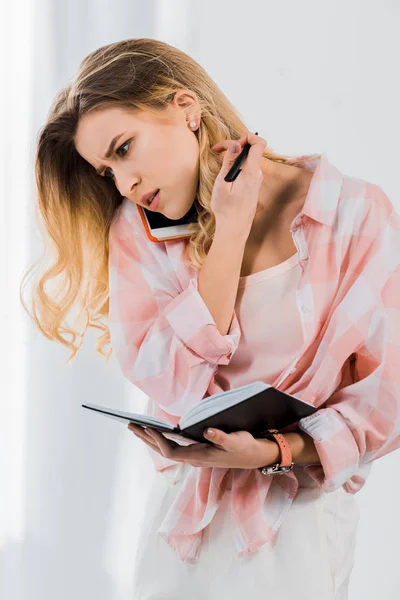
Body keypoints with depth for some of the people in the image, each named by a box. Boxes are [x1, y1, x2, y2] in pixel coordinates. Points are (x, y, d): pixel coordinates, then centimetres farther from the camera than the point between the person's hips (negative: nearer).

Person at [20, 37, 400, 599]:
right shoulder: (136, 228, -3)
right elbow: (168, 385, -15)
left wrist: (270, 452, -24)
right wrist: (230, 230, -18)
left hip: (303, 509, -2)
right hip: (183, 513, 3)